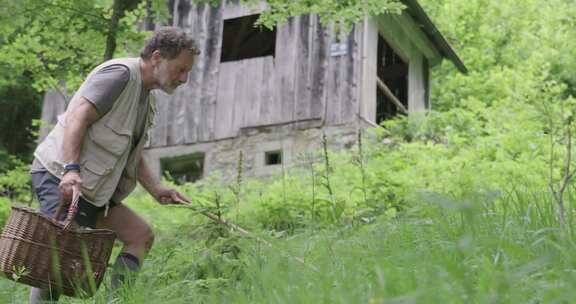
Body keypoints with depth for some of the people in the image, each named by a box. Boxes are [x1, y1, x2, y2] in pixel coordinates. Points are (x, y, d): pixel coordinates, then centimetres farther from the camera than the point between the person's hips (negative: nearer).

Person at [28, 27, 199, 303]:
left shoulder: (146, 98, 19)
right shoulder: (120, 73, -10)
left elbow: (131, 154, 23)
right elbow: (76, 118, -20)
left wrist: (157, 190, 11)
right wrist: (71, 169, -30)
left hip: (91, 188, 9)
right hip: (61, 176, -9)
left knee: (141, 236, 4)